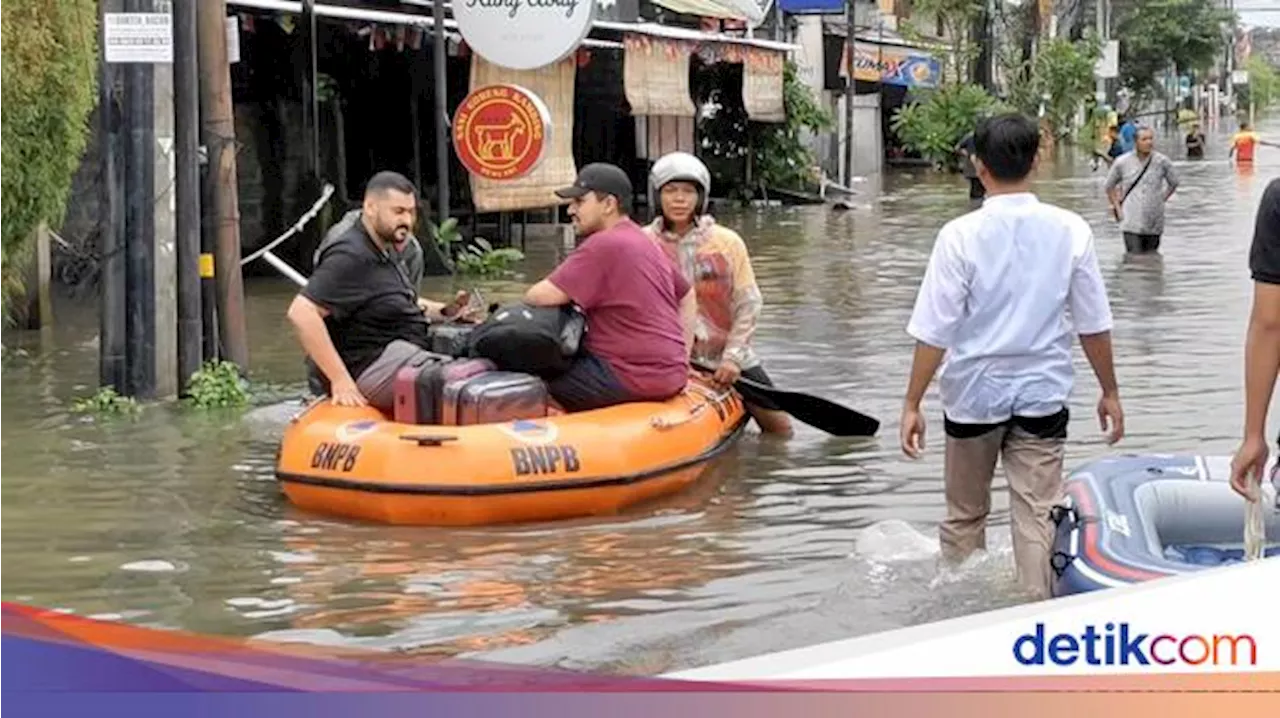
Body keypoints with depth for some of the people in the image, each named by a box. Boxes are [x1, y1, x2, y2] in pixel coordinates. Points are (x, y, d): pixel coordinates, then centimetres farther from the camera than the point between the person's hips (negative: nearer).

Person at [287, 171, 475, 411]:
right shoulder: (350, 256, -16)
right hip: (373, 367, -10)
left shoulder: (385, 250, 16)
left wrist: (443, 311, 11)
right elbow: (301, 313, -25)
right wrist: (340, 380, -25)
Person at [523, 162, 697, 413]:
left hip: (632, 378, -10)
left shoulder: (604, 245, -14)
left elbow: (544, 297, -19)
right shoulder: (644, 242, 18)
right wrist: (681, 359, 24)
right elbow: (687, 298, 28)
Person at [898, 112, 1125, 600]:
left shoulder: (961, 235, -12)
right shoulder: (1070, 231, -5)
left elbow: (934, 332, -12)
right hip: (1043, 395, 1)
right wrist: (1109, 391, 13)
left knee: (965, 515, 16)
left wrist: (912, 403, -4)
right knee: (1037, 518, 4)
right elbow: (1094, 325, 1)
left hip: (974, 393, -1)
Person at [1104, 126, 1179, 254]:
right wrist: (1117, 207, 5)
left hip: (1154, 225, 2)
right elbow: (1109, 186, 12)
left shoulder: (1162, 162, -2)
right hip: (1132, 223, -2)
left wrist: (1161, 200, 8)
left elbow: (1173, 183, 15)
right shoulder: (1122, 163, -2)